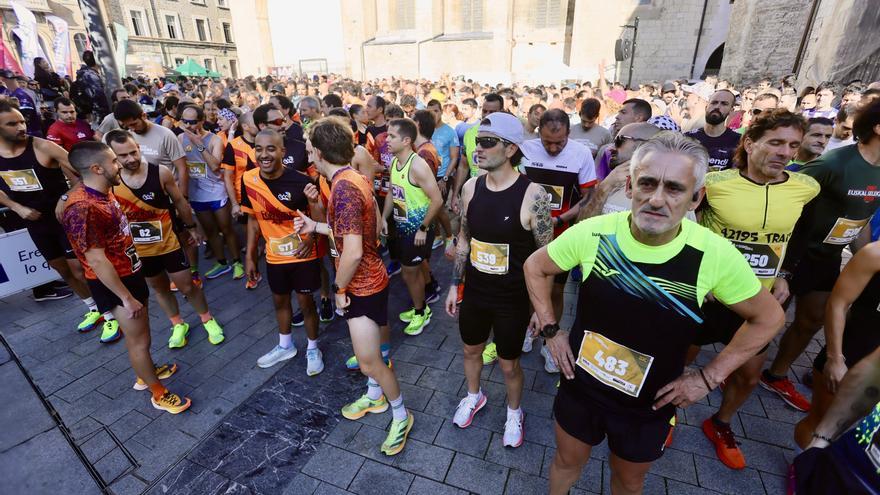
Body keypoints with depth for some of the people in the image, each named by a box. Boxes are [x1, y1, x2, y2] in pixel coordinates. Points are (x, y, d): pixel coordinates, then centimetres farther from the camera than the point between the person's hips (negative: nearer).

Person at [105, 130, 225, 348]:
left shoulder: (161, 173, -16)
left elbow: (180, 202, -1)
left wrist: (192, 227, 8)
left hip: (169, 243, -2)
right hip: (139, 249, 2)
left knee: (187, 286, 7)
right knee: (159, 288, 19)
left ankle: (208, 320, 29)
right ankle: (178, 325, 38)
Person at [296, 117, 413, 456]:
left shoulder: (343, 189, -26)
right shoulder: (357, 179, 4)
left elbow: (353, 252, -30)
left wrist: (340, 289, -16)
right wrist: (316, 227, 14)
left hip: (362, 286, -10)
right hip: (367, 279, 10)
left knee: (368, 362, 3)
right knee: (367, 351, 26)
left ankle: (401, 416, 25)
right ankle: (375, 397, 48)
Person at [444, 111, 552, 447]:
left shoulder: (532, 195, -20)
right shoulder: (471, 187, -6)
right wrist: (454, 286, 9)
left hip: (513, 300, -4)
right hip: (474, 292, 5)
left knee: (509, 364, 15)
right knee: (471, 350, 24)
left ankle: (514, 412, 47)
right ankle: (474, 396, 55)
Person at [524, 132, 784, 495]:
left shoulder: (715, 255, -21)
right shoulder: (591, 233, -21)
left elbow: (768, 317, -3)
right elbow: (535, 267, -3)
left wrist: (709, 377, -7)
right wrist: (550, 330, -7)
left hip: (648, 405, 0)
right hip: (579, 385, 0)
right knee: (567, 462, 26)